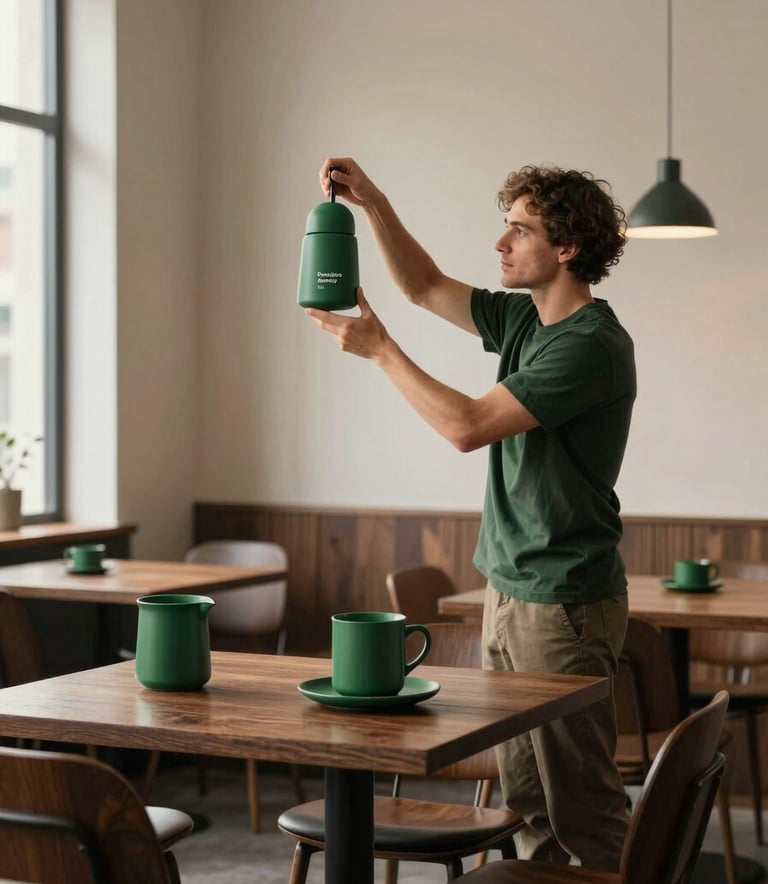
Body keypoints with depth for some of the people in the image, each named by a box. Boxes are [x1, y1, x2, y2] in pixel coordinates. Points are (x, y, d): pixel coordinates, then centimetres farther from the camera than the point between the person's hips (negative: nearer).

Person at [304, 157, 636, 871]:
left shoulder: (593, 345, -17)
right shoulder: (523, 319, 10)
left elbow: (468, 425, -21)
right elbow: (425, 287, 20)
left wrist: (380, 349, -13)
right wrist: (371, 202, 8)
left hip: (564, 603, -9)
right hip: (508, 591, 9)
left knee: (580, 801, -3)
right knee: (524, 799, 13)